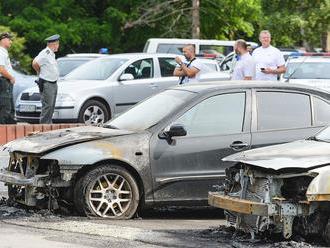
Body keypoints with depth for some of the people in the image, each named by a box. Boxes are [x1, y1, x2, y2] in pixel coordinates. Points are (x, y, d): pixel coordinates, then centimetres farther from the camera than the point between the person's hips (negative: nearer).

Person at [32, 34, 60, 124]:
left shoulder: (52, 54, 15)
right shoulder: (45, 54, -16)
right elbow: (35, 63, -20)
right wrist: (40, 72, -4)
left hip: (53, 83, 10)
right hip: (46, 84, -10)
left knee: (51, 106, 11)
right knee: (47, 105, -11)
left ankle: (48, 124, 16)